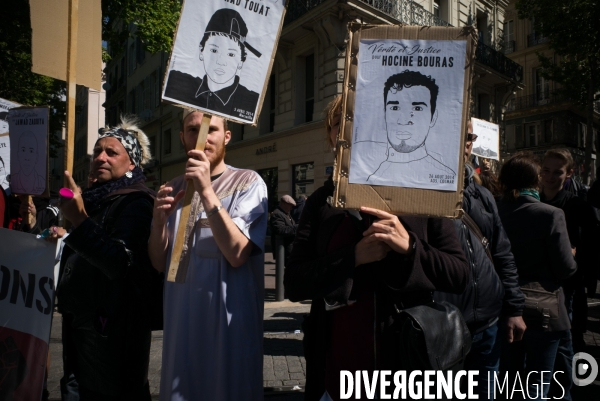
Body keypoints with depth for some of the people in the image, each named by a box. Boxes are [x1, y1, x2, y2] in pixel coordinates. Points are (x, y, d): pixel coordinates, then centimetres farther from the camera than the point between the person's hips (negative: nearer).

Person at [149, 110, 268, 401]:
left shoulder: (247, 182, -8)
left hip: (229, 318, -4)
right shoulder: (175, 188, 7)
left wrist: (207, 192, -25)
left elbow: (237, 253, -19)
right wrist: (159, 220, -13)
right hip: (181, 317, 5)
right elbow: (160, 263, 6)